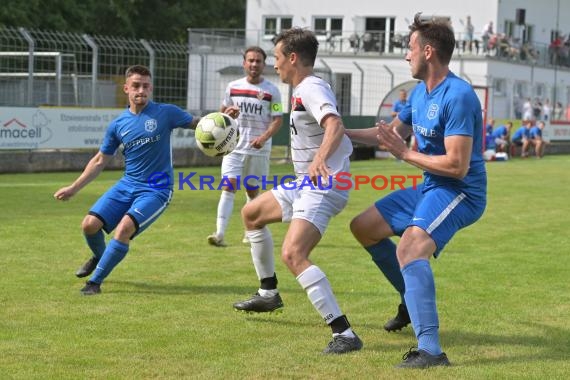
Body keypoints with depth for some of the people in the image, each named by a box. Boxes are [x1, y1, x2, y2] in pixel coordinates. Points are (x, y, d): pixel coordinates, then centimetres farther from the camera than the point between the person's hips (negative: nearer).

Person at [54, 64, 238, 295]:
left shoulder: (165, 113, -4)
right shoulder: (118, 124, 5)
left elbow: (199, 124, 4)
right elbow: (99, 161, 14)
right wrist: (73, 188, 12)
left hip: (156, 190, -4)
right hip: (127, 185, 4)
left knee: (124, 227, -26)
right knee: (90, 224, -10)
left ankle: (95, 281, -12)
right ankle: (100, 257, 26)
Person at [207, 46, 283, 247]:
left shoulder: (272, 90, -2)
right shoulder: (233, 87, 5)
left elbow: (278, 119, -5)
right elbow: (224, 111, 17)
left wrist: (264, 137, -20)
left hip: (259, 149, -1)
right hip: (234, 146, 1)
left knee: (253, 191, 10)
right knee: (229, 186, -14)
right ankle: (219, 234, -21)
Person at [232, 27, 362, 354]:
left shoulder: (311, 89, -17)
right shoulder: (308, 88, 14)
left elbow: (335, 126, -36)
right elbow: (333, 127, 27)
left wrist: (320, 158, -52)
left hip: (324, 188, -11)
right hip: (306, 183, 11)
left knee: (293, 254, -28)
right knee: (251, 214, 26)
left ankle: (345, 333, -31)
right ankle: (269, 293, 39)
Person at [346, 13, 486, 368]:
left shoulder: (458, 96, -22)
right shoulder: (420, 92, 8)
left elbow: (457, 166, -27)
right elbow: (393, 130, 26)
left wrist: (406, 153, -18)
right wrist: (342, 133, 26)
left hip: (460, 192, -10)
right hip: (429, 188, 10)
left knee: (410, 246, -34)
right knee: (363, 227, 18)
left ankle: (431, 350, -39)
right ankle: (414, 299, 30)